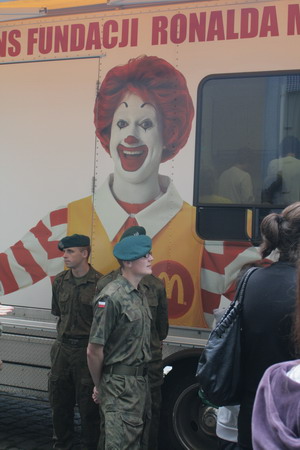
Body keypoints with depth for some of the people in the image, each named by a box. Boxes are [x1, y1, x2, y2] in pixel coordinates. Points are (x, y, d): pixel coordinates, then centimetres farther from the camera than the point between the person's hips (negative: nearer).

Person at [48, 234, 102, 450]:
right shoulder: (60, 281, 5)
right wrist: (65, 335, 11)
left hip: (87, 349, -6)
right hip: (63, 347, 6)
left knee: (88, 405, 4)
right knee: (59, 401, 15)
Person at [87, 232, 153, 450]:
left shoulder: (141, 293, 9)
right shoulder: (112, 297, -18)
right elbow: (94, 350, -17)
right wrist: (99, 386, -5)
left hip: (141, 381, 9)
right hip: (120, 385, -8)